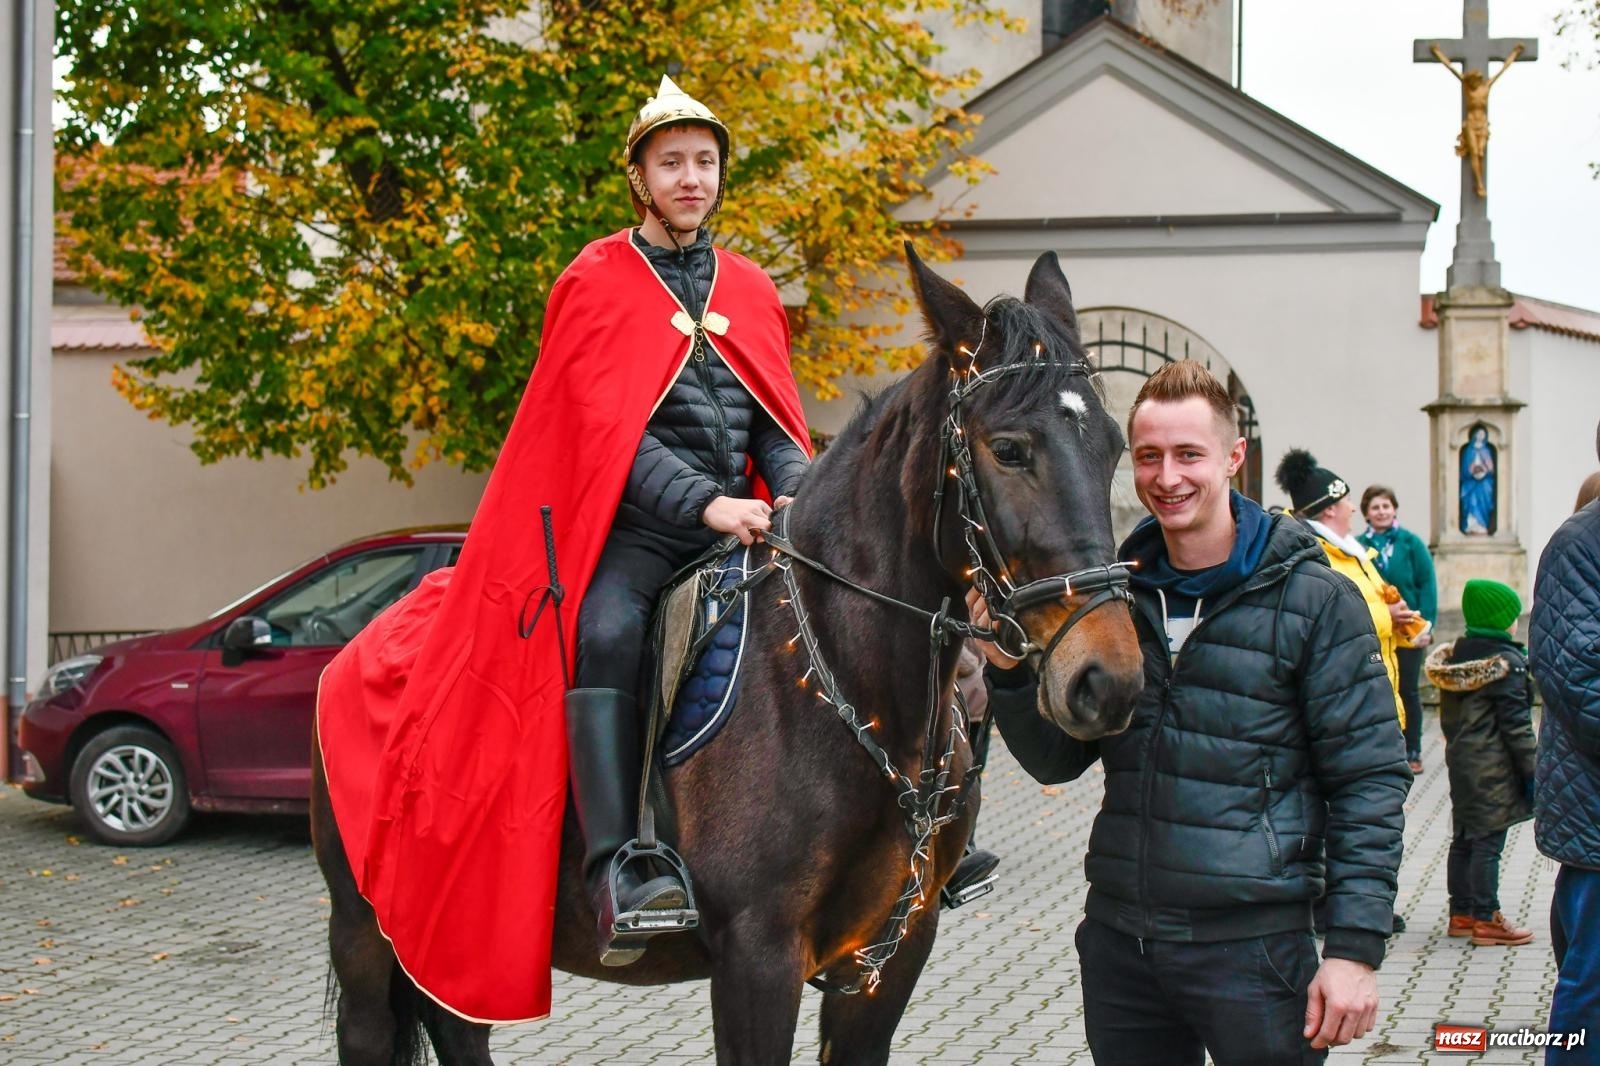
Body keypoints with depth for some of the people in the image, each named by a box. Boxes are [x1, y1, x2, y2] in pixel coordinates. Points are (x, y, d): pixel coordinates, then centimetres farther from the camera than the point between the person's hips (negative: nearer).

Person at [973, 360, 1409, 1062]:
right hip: (1117, 937, 5)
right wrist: (1009, 669, -7)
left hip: (1252, 945, -4)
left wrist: (1357, 948, -13)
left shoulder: (1313, 599, -7)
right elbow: (1058, 760, 11)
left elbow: (1370, 781, -7)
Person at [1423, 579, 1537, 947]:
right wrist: (1531, 770, -10)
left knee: (1464, 839, 14)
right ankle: (1486, 920, -1)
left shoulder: (1454, 655, 9)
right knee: (1489, 842, -4)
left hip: (1460, 762, 8)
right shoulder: (1506, 663, -15)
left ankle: (1461, 913, 21)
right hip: (1495, 770, -8)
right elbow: (1516, 724, -15)